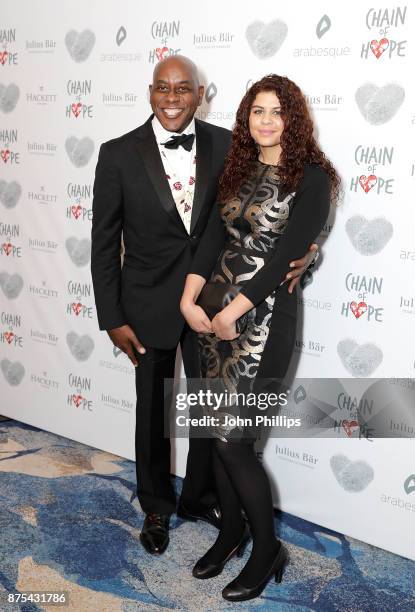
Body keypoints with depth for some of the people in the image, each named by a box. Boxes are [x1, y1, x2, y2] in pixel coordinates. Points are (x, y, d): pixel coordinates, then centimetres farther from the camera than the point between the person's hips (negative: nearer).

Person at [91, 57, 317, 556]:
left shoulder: (225, 145, -6)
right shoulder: (119, 154, -10)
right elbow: (104, 242, -6)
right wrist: (113, 318, -7)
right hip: (149, 304, -1)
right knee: (152, 411, 15)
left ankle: (200, 498, 40)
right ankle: (156, 506, 39)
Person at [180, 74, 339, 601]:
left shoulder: (311, 177, -7)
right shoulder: (239, 171, 12)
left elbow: (286, 253, -15)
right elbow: (213, 236, 4)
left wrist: (232, 312, -17)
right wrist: (189, 299, -9)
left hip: (262, 317, -6)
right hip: (214, 315, 6)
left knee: (232, 440, -5)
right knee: (217, 434, 12)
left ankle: (267, 549, 17)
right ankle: (231, 532, 33)